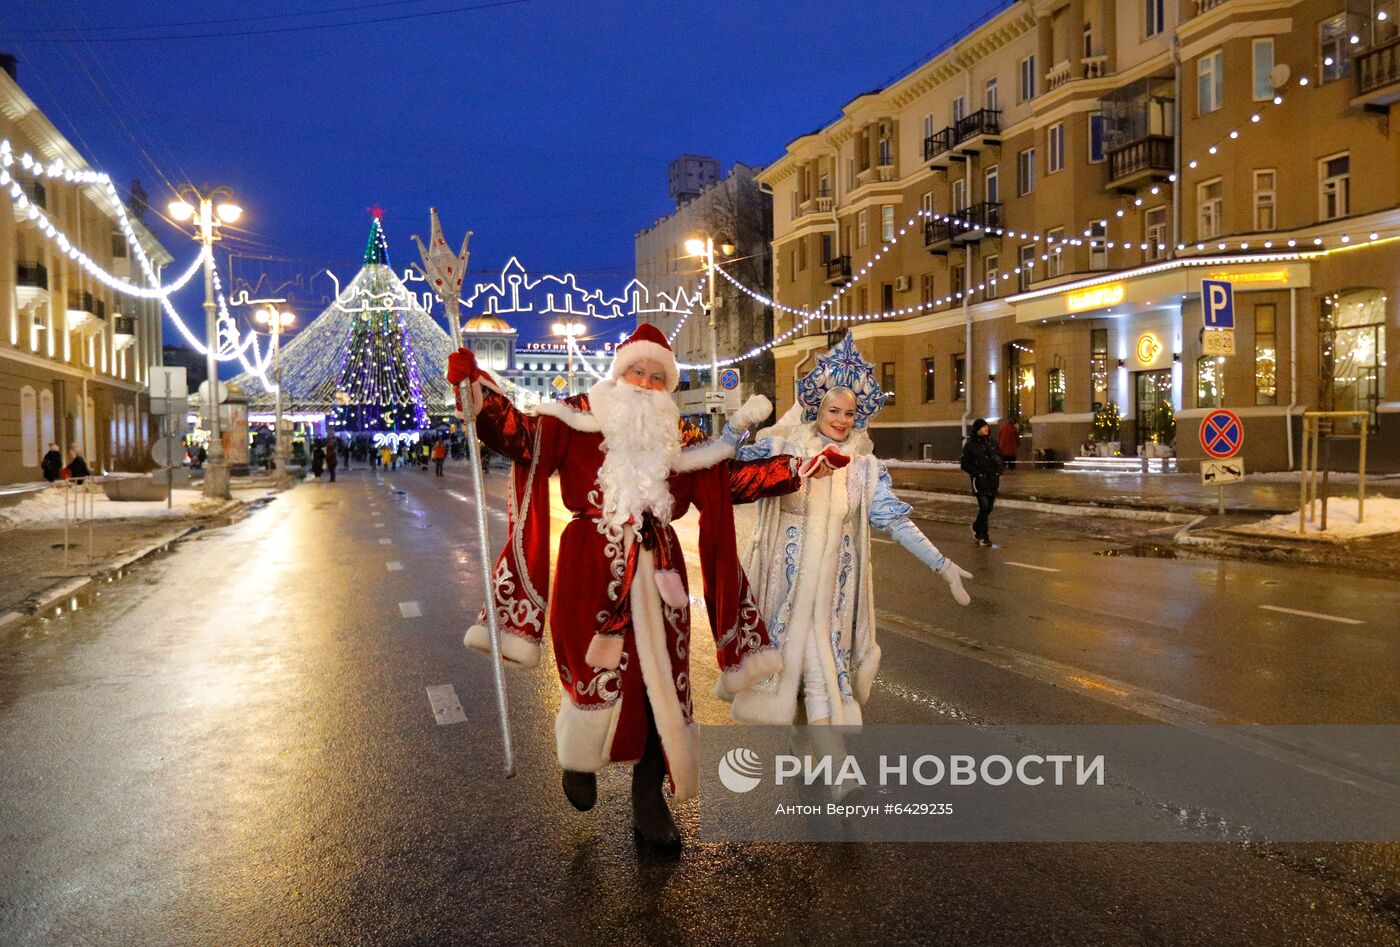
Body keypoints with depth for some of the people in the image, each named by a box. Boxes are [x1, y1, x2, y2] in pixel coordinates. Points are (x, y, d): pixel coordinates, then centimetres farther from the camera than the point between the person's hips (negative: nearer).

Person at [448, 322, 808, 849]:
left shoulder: (679, 438, 12)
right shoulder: (579, 419, 2)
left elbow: (732, 478, 14)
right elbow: (519, 435, -10)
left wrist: (800, 468, 7)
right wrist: (476, 388, -25)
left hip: (657, 573, 4)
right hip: (590, 572, -3)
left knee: (661, 683, 4)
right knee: (596, 677, -4)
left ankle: (649, 802, 22)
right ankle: (579, 754, 33)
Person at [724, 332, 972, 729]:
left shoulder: (865, 467, 2)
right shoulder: (783, 449, -3)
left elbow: (896, 521, -1)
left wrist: (942, 565, -8)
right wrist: (737, 425, -21)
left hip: (834, 581, 2)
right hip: (787, 576, -2)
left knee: (826, 653, 4)